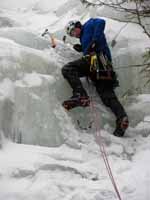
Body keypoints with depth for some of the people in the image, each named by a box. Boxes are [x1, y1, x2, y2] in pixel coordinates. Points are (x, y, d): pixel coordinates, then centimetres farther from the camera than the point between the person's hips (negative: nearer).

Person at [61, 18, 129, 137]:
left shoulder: (89, 25, 15)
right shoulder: (84, 37, 39)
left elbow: (101, 22, -7)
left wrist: (94, 41, -16)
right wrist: (82, 49, 26)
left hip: (97, 57, -9)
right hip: (106, 66, 9)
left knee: (67, 69, -16)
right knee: (107, 94, -1)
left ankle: (80, 95, -33)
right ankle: (122, 117, -17)